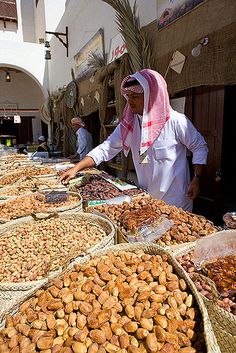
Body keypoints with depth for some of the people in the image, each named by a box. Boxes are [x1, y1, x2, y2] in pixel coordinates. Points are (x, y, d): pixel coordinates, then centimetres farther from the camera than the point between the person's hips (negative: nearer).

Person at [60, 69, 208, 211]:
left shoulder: (175, 121, -15)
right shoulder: (129, 124, -1)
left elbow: (200, 147, -5)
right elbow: (105, 149, -4)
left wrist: (197, 178, -11)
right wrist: (76, 168, -12)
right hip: (146, 196, 5)